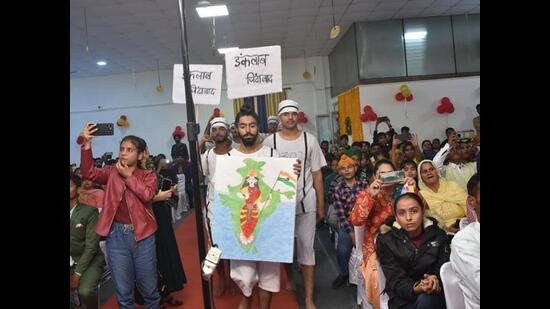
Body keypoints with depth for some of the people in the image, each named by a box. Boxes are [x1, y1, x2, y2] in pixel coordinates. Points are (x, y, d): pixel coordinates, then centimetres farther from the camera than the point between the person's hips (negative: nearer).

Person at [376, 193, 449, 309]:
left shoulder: (438, 235, 3)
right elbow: (395, 280, -10)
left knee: (425, 300, -31)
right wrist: (416, 288, -30)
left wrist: (435, 281, -24)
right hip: (403, 297, -1)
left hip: (434, 294, 2)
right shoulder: (386, 240, -5)